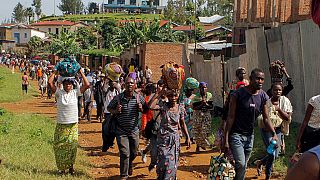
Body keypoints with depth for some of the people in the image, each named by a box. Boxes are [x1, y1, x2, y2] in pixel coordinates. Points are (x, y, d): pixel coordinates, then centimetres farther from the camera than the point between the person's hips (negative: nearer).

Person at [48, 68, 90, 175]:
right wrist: (55, 72, 0)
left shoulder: (75, 92, 4)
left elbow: (87, 85, -3)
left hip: (73, 125, 0)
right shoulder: (59, 93, 1)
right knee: (59, 145, 2)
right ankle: (62, 167, 14)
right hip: (61, 125, 0)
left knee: (72, 145, 0)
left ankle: (71, 166, 15)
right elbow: (50, 82, -7)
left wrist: (81, 72, -1)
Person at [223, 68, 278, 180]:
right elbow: (231, 117, -12)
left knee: (244, 166, 11)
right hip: (236, 134, -5)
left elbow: (266, 119, 7)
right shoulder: (238, 94, -14)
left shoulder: (263, 97, 1)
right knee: (241, 164, -16)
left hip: (249, 136, 5)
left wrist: (274, 134, -8)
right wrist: (226, 140, -15)